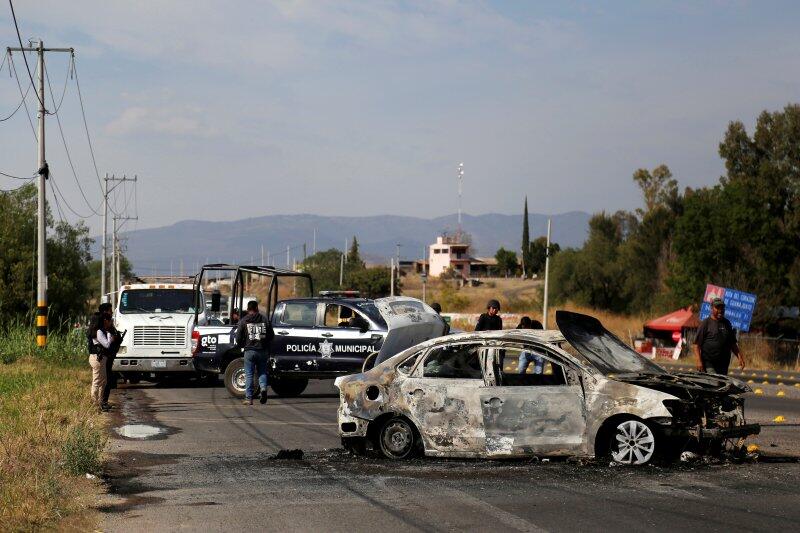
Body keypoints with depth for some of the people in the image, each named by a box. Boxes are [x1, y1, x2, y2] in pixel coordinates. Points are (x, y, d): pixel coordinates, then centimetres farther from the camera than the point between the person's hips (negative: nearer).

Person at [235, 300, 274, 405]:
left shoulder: (243, 321, 0)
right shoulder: (265, 320, 7)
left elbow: (238, 338, -2)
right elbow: (271, 335, 9)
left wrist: (242, 346, 18)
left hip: (249, 351, -2)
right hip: (263, 351, 2)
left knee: (249, 375, 3)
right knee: (262, 372, 15)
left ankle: (249, 398, 2)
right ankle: (263, 388, -12)